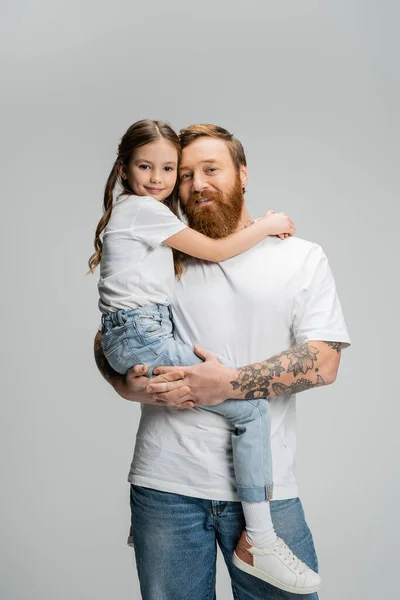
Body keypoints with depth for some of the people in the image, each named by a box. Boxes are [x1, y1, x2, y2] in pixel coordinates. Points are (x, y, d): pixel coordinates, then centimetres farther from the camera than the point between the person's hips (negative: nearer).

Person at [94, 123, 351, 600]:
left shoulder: (302, 257, 5)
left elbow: (323, 363, -4)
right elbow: (107, 338, 15)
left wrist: (229, 384, -16)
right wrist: (128, 384, -7)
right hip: (166, 482, 2)